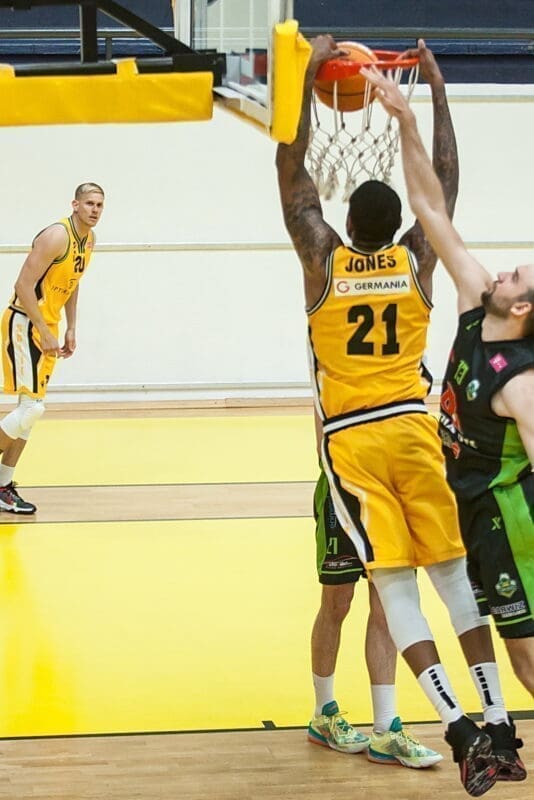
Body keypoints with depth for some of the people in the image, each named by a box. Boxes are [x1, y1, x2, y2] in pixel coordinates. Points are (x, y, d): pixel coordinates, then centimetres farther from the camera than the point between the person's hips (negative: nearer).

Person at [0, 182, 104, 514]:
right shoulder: (56, 236, -21)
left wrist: (71, 329, 13)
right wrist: (45, 335, -23)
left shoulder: (89, 239, 7)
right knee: (32, 407, -15)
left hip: (47, 327, 9)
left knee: (32, 410, 10)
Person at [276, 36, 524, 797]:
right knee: (453, 574, 7)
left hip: (352, 440, -2)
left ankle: (459, 727, -17)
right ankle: (499, 728, 4)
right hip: (411, 427, 2)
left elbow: (291, 171, 4)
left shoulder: (323, 260, -3)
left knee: (395, 583, -5)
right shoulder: (416, 261, 0)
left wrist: (308, 77, 5)